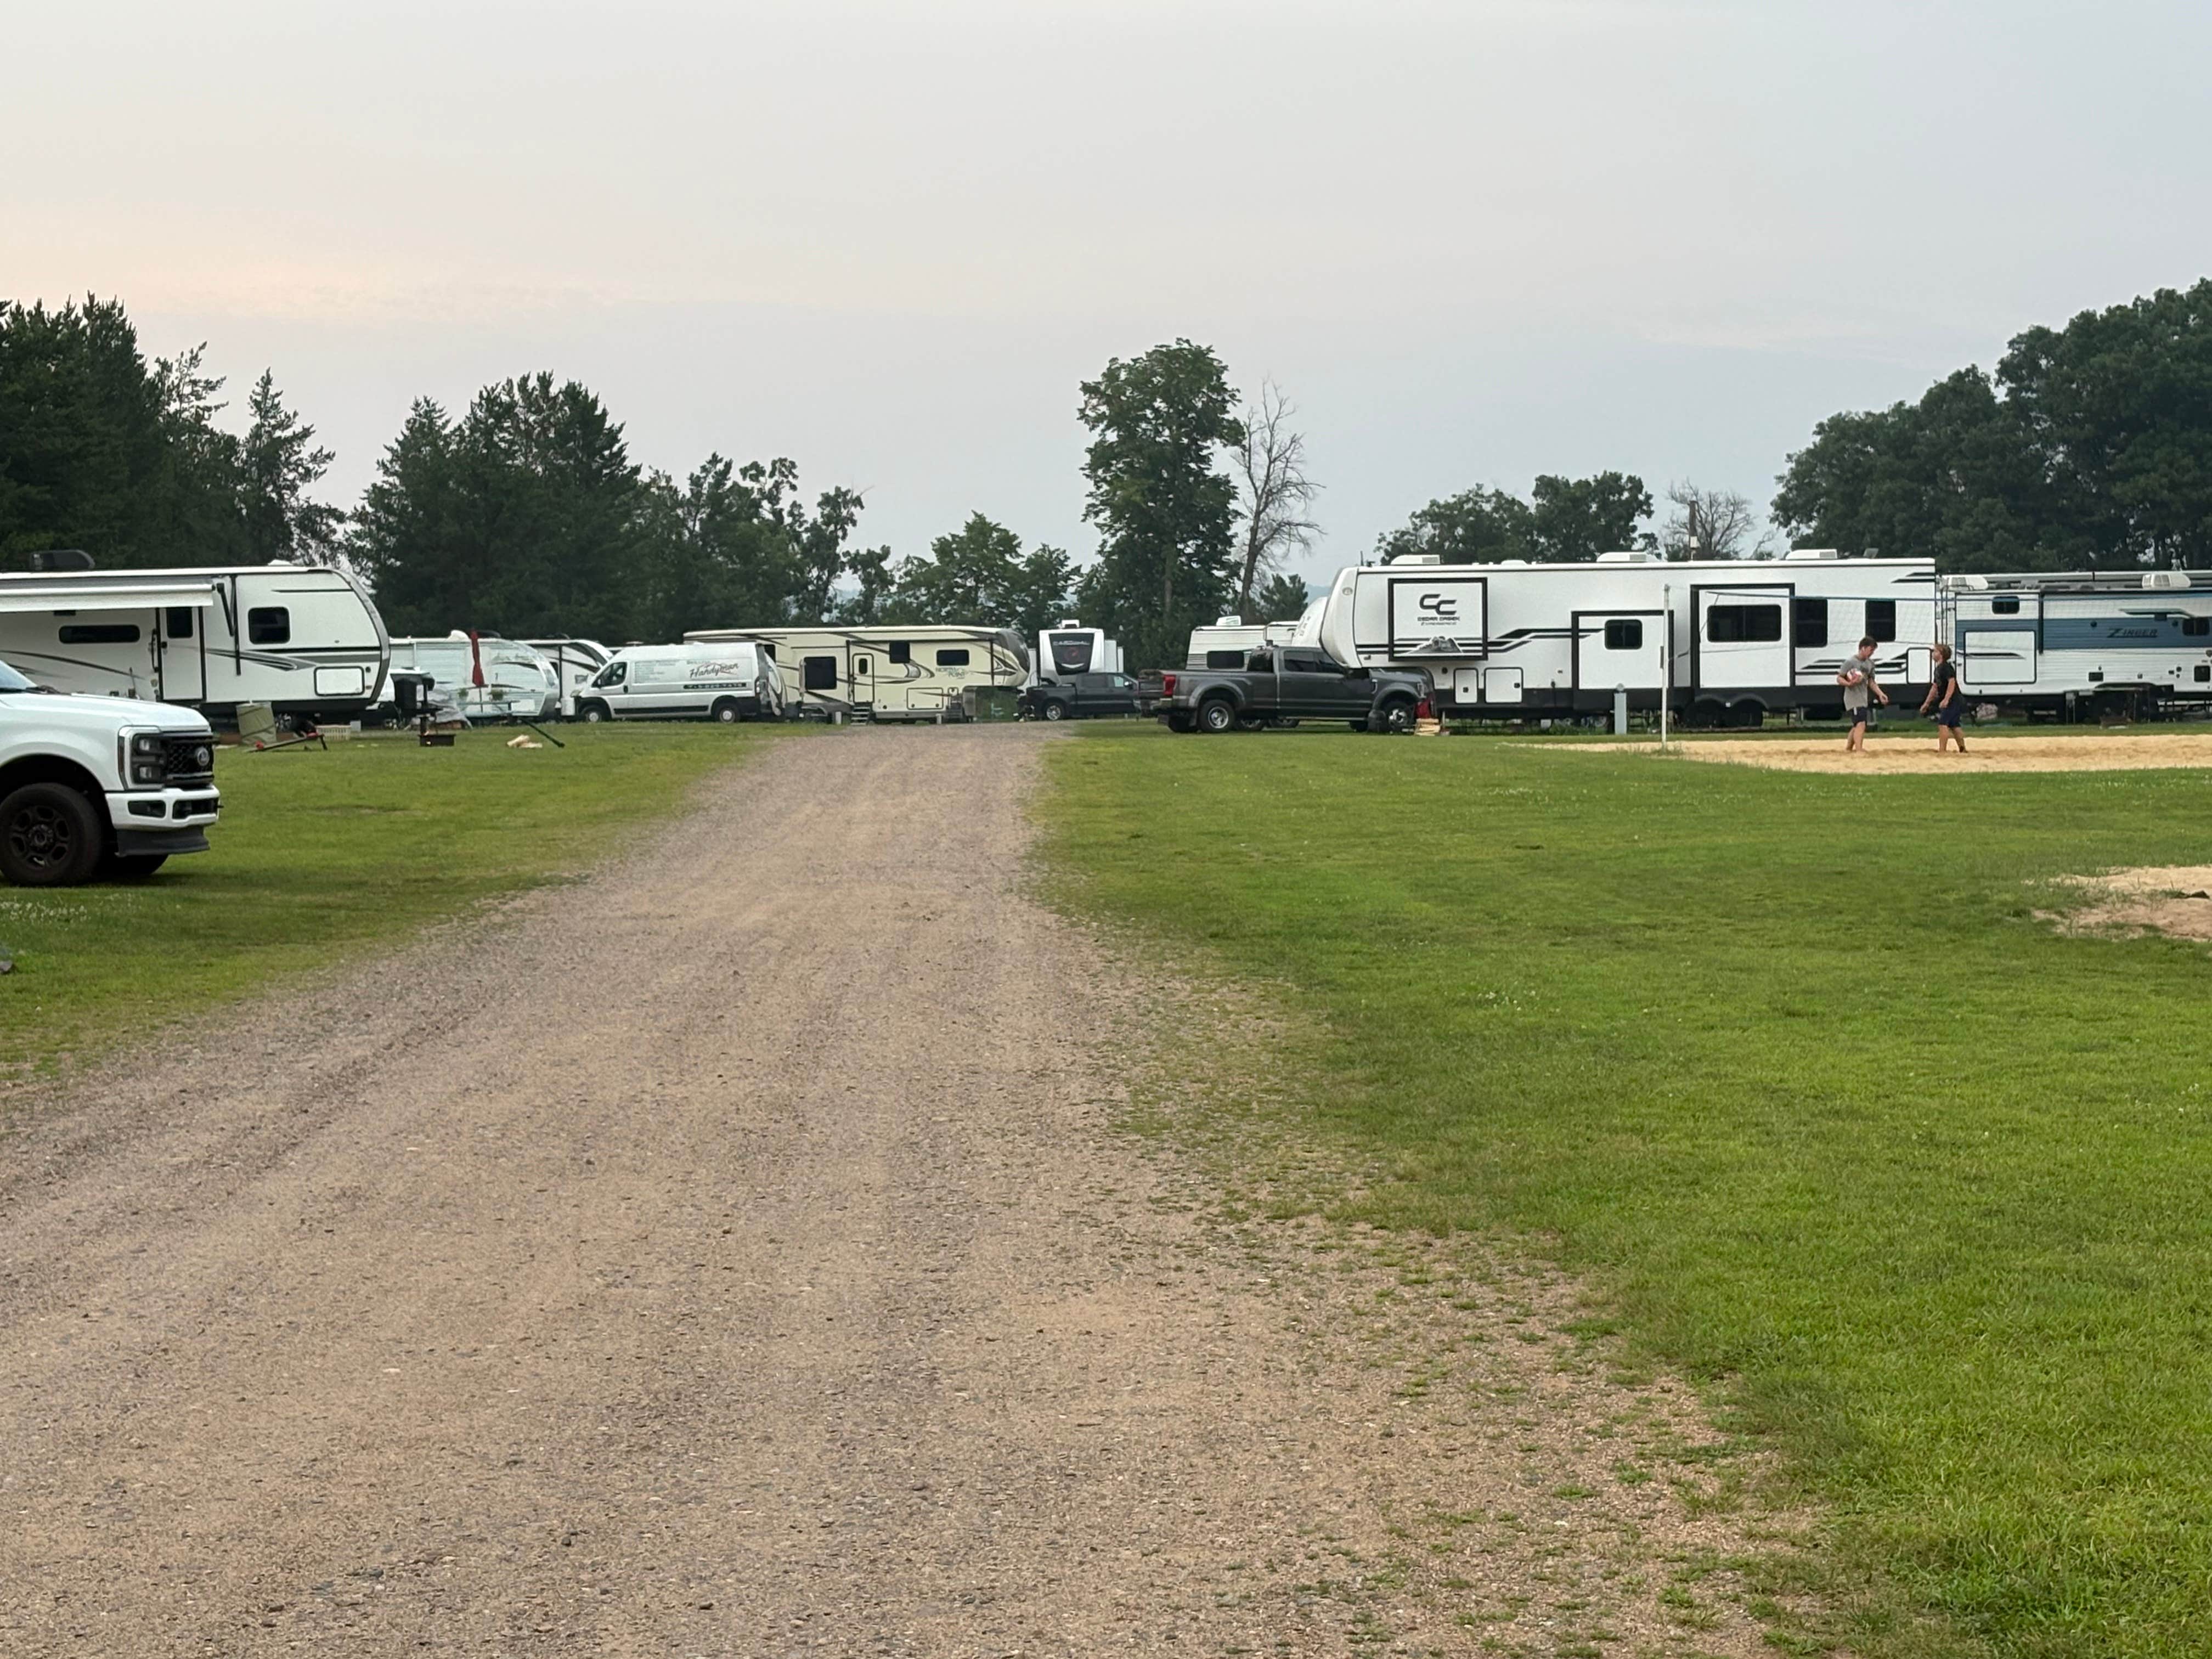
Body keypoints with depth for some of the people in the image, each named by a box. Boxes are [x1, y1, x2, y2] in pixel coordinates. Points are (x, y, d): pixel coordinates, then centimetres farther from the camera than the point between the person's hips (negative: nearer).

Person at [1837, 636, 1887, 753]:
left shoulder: (1870, 663, 10)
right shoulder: (1850, 662, -12)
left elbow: (1871, 682, 19)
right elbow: (1839, 679, -9)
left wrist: (1880, 694, 7)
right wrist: (1849, 684, -28)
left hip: (1863, 699, 8)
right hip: (1853, 698, -8)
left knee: (1857, 725, 15)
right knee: (1861, 724, -20)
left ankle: (1848, 749, 28)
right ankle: (1859, 751, -26)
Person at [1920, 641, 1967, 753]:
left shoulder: (1946, 667, -14)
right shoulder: (1937, 669, 16)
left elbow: (1952, 682, -24)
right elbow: (1935, 687, 23)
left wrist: (1946, 700, -32)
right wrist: (1927, 703, 22)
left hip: (1953, 700, -10)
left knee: (1943, 724, -16)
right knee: (1954, 726, 15)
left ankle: (1942, 751, -21)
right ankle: (1963, 750, 22)